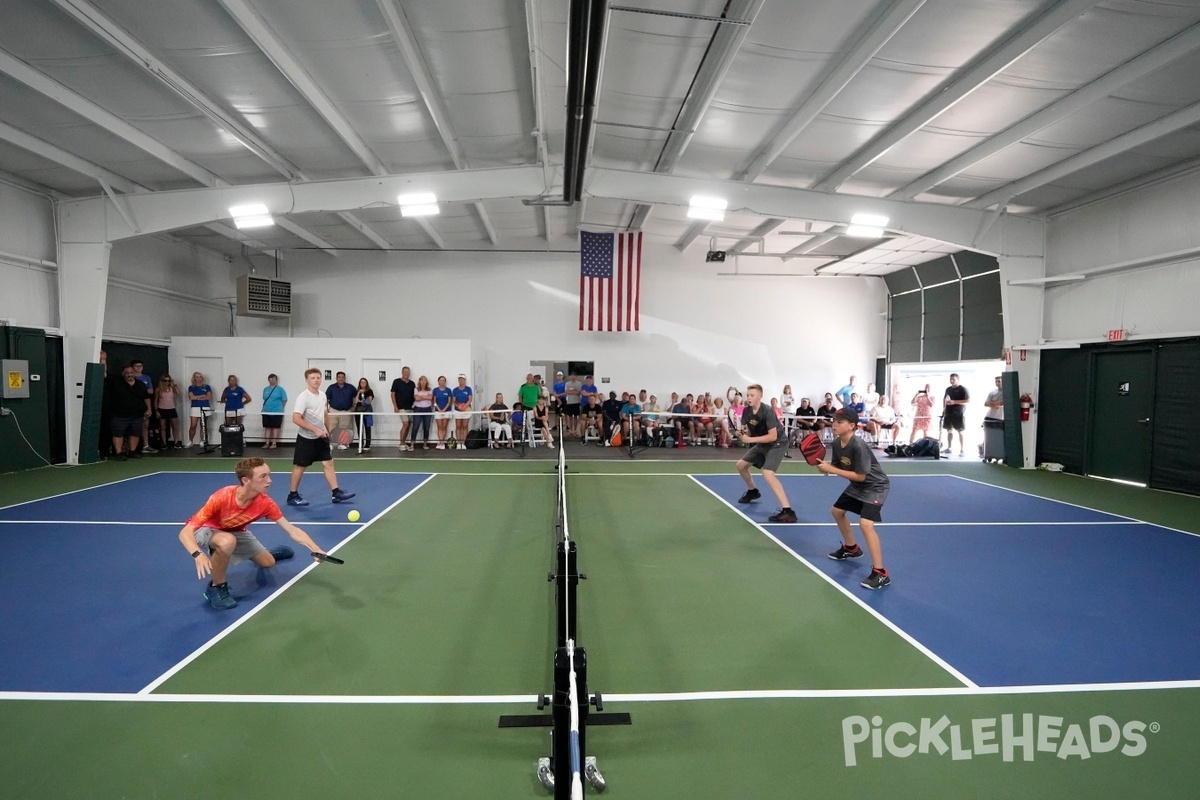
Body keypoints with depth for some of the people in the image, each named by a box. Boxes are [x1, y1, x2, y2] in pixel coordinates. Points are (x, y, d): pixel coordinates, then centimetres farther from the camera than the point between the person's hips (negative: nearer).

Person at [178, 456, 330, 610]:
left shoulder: (265, 503, -26)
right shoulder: (222, 498, -39)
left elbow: (292, 531, -23)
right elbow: (185, 533, -38)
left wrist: (317, 550, -36)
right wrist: (198, 555, -58)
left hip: (235, 532, 5)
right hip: (204, 531, -5)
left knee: (268, 563, 10)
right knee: (227, 541, -39)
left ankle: (271, 553, 49)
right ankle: (216, 587, -14)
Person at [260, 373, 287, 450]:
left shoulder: (280, 389, -3)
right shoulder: (265, 389, 11)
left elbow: (284, 400, -1)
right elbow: (264, 399, 21)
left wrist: (279, 408, 2)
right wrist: (266, 407, 15)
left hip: (277, 412, -5)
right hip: (266, 412, 5)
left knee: (275, 427, -1)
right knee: (267, 427, 7)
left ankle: (274, 444, 4)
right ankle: (267, 443, 13)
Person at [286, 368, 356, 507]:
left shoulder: (323, 396, 6)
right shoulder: (303, 397, -17)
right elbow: (296, 419, -24)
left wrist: (328, 430, 18)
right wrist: (315, 430, -25)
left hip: (321, 437, 7)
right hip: (306, 438, -7)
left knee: (328, 463, 4)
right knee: (300, 466, 4)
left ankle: (336, 493, 6)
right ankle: (292, 496, 17)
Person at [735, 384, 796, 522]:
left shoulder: (767, 411, -26)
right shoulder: (746, 411, -5)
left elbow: (772, 436, -28)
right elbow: (748, 432, 4)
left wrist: (751, 439, -29)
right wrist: (742, 433, -20)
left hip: (777, 444, -8)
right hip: (762, 444, 8)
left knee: (767, 473, -28)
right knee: (741, 465, 16)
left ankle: (788, 512, -28)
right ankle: (752, 491, 43)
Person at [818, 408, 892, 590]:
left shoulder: (858, 446, -32)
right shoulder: (836, 443, -8)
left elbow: (861, 476, -30)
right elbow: (837, 467, 0)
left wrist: (832, 470, -30)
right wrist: (824, 467, -22)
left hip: (875, 486, -10)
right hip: (857, 486, 10)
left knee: (865, 524, -25)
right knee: (837, 511, 22)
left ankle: (880, 573, -16)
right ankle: (851, 548, 45)